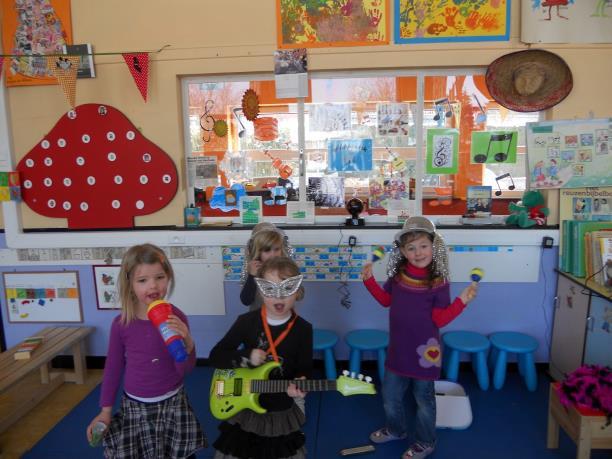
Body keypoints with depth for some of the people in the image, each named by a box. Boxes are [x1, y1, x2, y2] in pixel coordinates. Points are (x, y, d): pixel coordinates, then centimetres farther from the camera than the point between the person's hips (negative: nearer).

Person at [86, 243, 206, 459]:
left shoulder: (176, 318, -14)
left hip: (172, 404, 0)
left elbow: (185, 369, -12)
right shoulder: (121, 324, -11)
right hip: (135, 406, 1)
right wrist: (105, 410, 6)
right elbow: (113, 367, 3)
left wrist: (187, 342, -31)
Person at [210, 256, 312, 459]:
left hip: (282, 414, 0)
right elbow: (215, 357, -7)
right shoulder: (246, 321, -11)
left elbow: (305, 370, -6)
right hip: (245, 410, 1)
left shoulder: (303, 329, -12)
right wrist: (246, 356, -22)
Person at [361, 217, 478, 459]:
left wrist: (462, 301, -26)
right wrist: (369, 280, 1)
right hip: (398, 348, 5)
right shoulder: (398, 274, -4)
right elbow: (386, 300, 11)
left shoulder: (438, 282, -16)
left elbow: (440, 319, -15)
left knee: (423, 398, 14)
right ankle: (396, 429, 48)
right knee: (390, 394, 20)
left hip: (424, 350, -5)